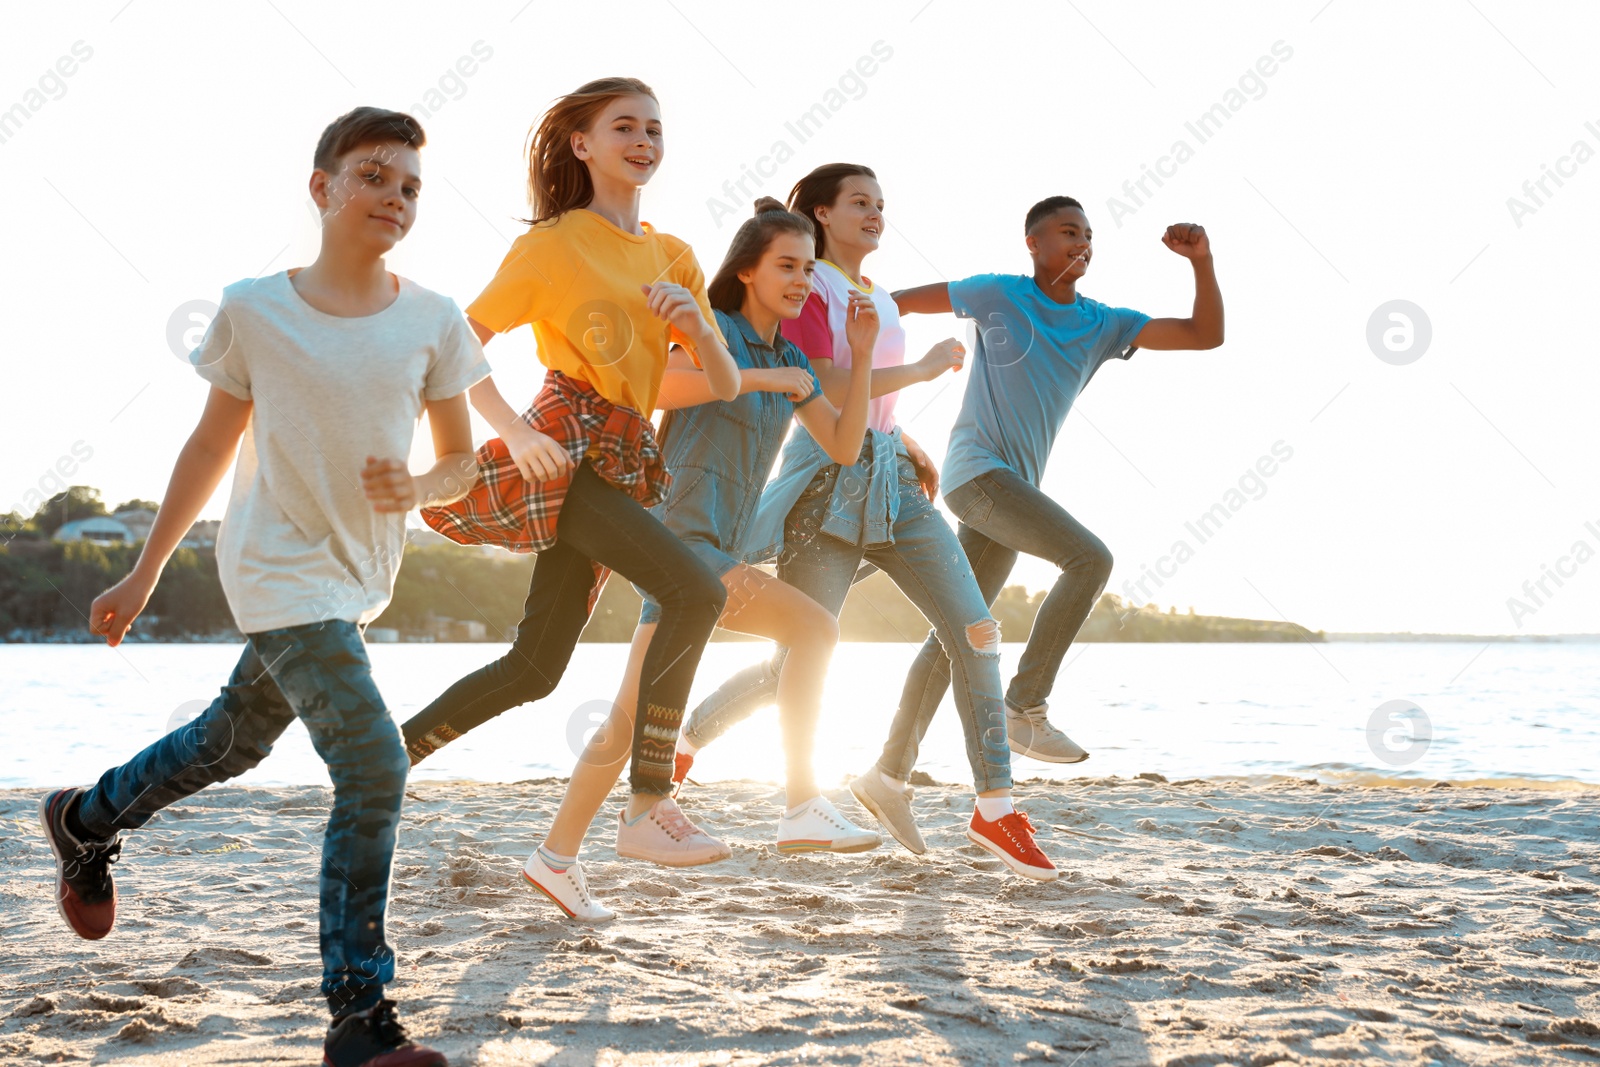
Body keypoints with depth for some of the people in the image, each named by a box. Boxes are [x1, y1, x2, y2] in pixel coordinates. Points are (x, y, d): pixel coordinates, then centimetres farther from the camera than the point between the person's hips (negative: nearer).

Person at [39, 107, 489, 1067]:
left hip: (362, 574, 5)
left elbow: (462, 459, 5)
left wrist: (418, 488, -19)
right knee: (374, 769, -19)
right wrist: (144, 574, 8)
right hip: (279, 569, -5)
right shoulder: (255, 310, -8)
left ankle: (87, 820, 53)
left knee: (232, 743, 24)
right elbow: (214, 445, 2)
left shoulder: (433, 321, -3)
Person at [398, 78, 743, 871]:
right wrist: (513, 430, -16)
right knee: (695, 593, -24)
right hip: (565, 445, -7)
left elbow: (725, 387, 13)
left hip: (623, 463, 7)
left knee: (534, 669, 7)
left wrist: (697, 322, -7)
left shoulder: (674, 257, 18)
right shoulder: (554, 242, 2)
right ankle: (647, 810, -22)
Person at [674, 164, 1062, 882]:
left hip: (891, 481, 7)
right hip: (827, 483, -7)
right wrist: (924, 368, -13)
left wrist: (912, 449, 13)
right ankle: (685, 741, 20)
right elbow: (825, 387, -18)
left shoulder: (879, 298, 18)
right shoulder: (807, 289, -6)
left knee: (976, 632, -6)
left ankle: (995, 809, -1)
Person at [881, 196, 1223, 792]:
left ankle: (891, 770, 12)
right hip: (976, 469, -7)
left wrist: (1202, 262, -4)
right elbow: (896, 303, 7)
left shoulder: (1102, 325, 13)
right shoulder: (999, 296, -1)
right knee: (1090, 558, -22)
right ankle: (1026, 708, -18)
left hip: (1015, 486, 7)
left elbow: (1206, 335, 7)